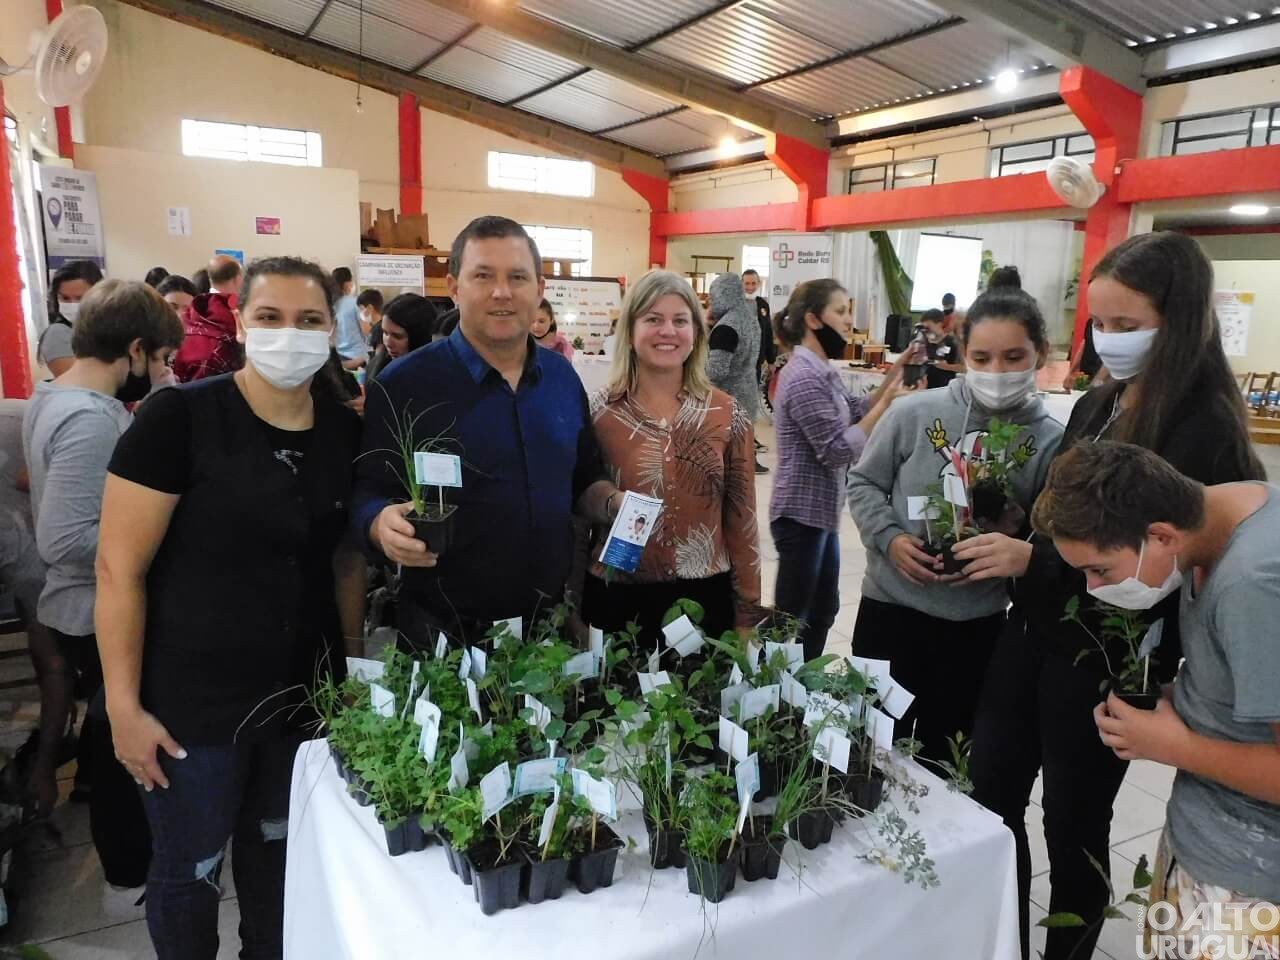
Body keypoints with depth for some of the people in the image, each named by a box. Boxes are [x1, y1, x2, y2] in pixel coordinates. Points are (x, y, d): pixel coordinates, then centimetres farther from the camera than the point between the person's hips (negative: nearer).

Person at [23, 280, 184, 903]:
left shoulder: (53, 397, 5)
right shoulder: (92, 418, -27)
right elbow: (64, 541, -32)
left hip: (83, 610, 10)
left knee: (109, 737, 25)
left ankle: (123, 846, 46)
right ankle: (131, 873, 31)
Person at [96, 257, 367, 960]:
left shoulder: (345, 430, -2)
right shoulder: (177, 417, -16)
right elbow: (120, 568, -13)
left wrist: (354, 670, 10)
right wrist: (124, 706, -12)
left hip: (306, 690, 4)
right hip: (193, 698, -4)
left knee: (277, 849, 23)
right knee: (188, 868, 16)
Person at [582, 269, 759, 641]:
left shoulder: (728, 415, -1)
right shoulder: (599, 413, -5)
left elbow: (741, 521, 3)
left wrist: (747, 615, 4)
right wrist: (573, 612, 2)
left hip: (704, 599, 1)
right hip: (617, 600, -1)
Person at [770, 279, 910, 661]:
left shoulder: (819, 370, 11)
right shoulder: (804, 377, -20)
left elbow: (856, 411, 14)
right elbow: (839, 451, -22)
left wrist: (895, 374, 5)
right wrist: (887, 403, -18)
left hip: (821, 511, 10)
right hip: (802, 514, -10)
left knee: (824, 608, 20)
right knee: (792, 617, 2)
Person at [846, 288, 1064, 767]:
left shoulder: (1051, 440, -9)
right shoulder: (914, 412, -10)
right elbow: (864, 482, 0)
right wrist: (889, 537, -15)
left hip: (978, 626, 1)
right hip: (891, 608, 0)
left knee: (943, 762, 20)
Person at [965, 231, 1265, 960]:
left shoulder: (1206, 430, -16)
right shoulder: (1096, 406, 6)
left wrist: (1031, 561, -25)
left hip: (1106, 657, -7)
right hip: (1034, 631, 7)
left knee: (1074, 824, 11)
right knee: (991, 797, 14)